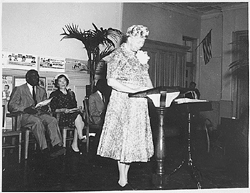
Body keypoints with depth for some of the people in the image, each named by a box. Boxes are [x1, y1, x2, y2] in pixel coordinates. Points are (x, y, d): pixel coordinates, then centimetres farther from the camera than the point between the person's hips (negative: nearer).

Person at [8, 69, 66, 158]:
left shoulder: (42, 91, 25)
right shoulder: (19, 89, 10)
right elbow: (11, 106, 1)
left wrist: (45, 107, -3)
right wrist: (25, 109, -17)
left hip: (40, 114, 4)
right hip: (25, 116, -4)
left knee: (52, 120, -29)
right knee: (37, 121, -38)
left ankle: (57, 146, -43)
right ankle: (45, 149, -38)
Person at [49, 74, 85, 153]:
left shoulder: (71, 93, 22)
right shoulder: (54, 94, 7)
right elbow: (53, 109, -1)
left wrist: (77, 109, -3)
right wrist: (63, 110, -17)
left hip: (73, 115, 5)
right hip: (60, 117, -5)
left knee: (80, 123, -29)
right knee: (78, 116, -31)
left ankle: (74, 144, -24)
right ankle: (80, 136, -25)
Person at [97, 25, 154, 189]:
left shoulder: (139, 56, 17)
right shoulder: (118, 55, -6)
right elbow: (111, 81, -15)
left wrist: (144, 64, 6)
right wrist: (135, 90, -21)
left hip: (138, 106, 8)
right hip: (123, 104, -7)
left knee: (133, 142, 8)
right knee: (125, 141, -3)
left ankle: (124, 177, 18)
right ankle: (123, 181, 9)